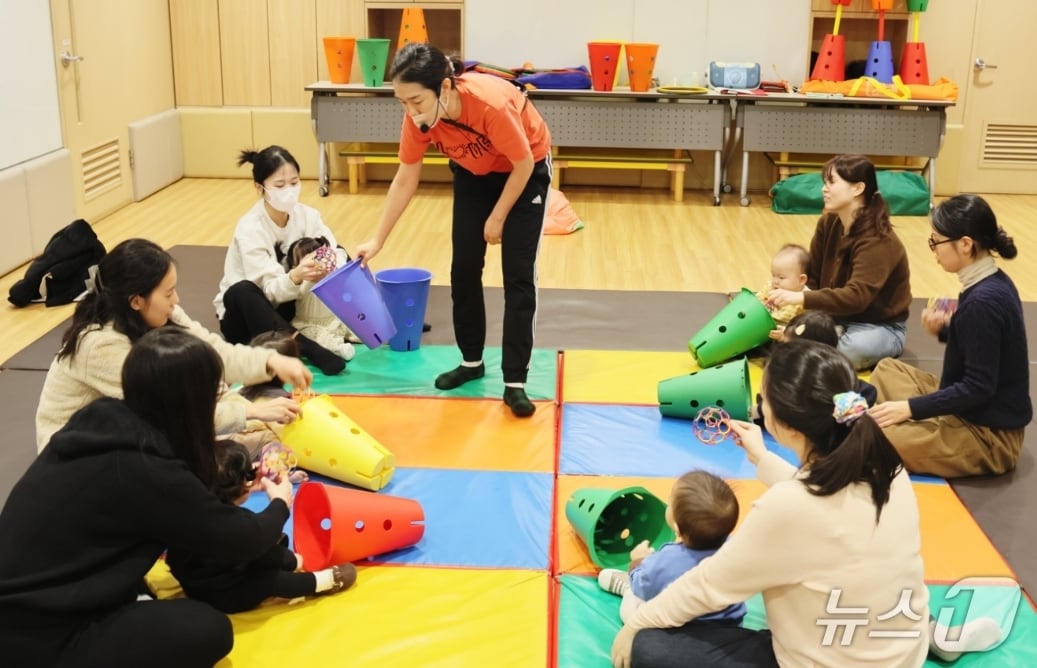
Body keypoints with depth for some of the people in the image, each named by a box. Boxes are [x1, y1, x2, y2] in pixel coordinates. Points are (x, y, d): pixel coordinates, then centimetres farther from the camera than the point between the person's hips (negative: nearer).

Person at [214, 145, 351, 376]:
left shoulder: (306, 214, -8)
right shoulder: (250, 228, -23)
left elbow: (335, 251, -17)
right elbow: (271, 289, -28)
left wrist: (334, 264, -43)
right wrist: (296, 277, -51)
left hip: (286, 306, 5)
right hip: (246, 314, -5)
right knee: (240, 291, -40)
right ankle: (309, 349, -46)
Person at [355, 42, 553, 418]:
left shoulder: (491, 103, -40)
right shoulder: (418, 117, -24)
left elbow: (523, 165, -24)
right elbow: (405, 180, -10)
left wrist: (497, 218, -14)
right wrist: (377, 241, -9)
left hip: (527, 170, -5)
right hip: (473, 173, 5)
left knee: (518, 276, -8)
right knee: (464, 270, 4)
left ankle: (514, 382, -3)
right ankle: (471, 362, 22)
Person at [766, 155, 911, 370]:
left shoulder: (877, 240, -26)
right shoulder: (828, 223, -3)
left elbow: (856, 297, -38)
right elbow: (811, 276, -2)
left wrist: (801, 298, -47)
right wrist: (787, 295, -23)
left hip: (880, 326, -6)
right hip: (837, 317, 6)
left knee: (856, 347, -39)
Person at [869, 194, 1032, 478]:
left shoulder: (982, 301, -26)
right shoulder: (994, 283, 3)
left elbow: (978, 388, -24)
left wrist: (911, 407, -20)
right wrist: (945, 330, 1)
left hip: (987, 434, -10)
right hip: (976, 414, 10)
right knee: (887, 369, 20)